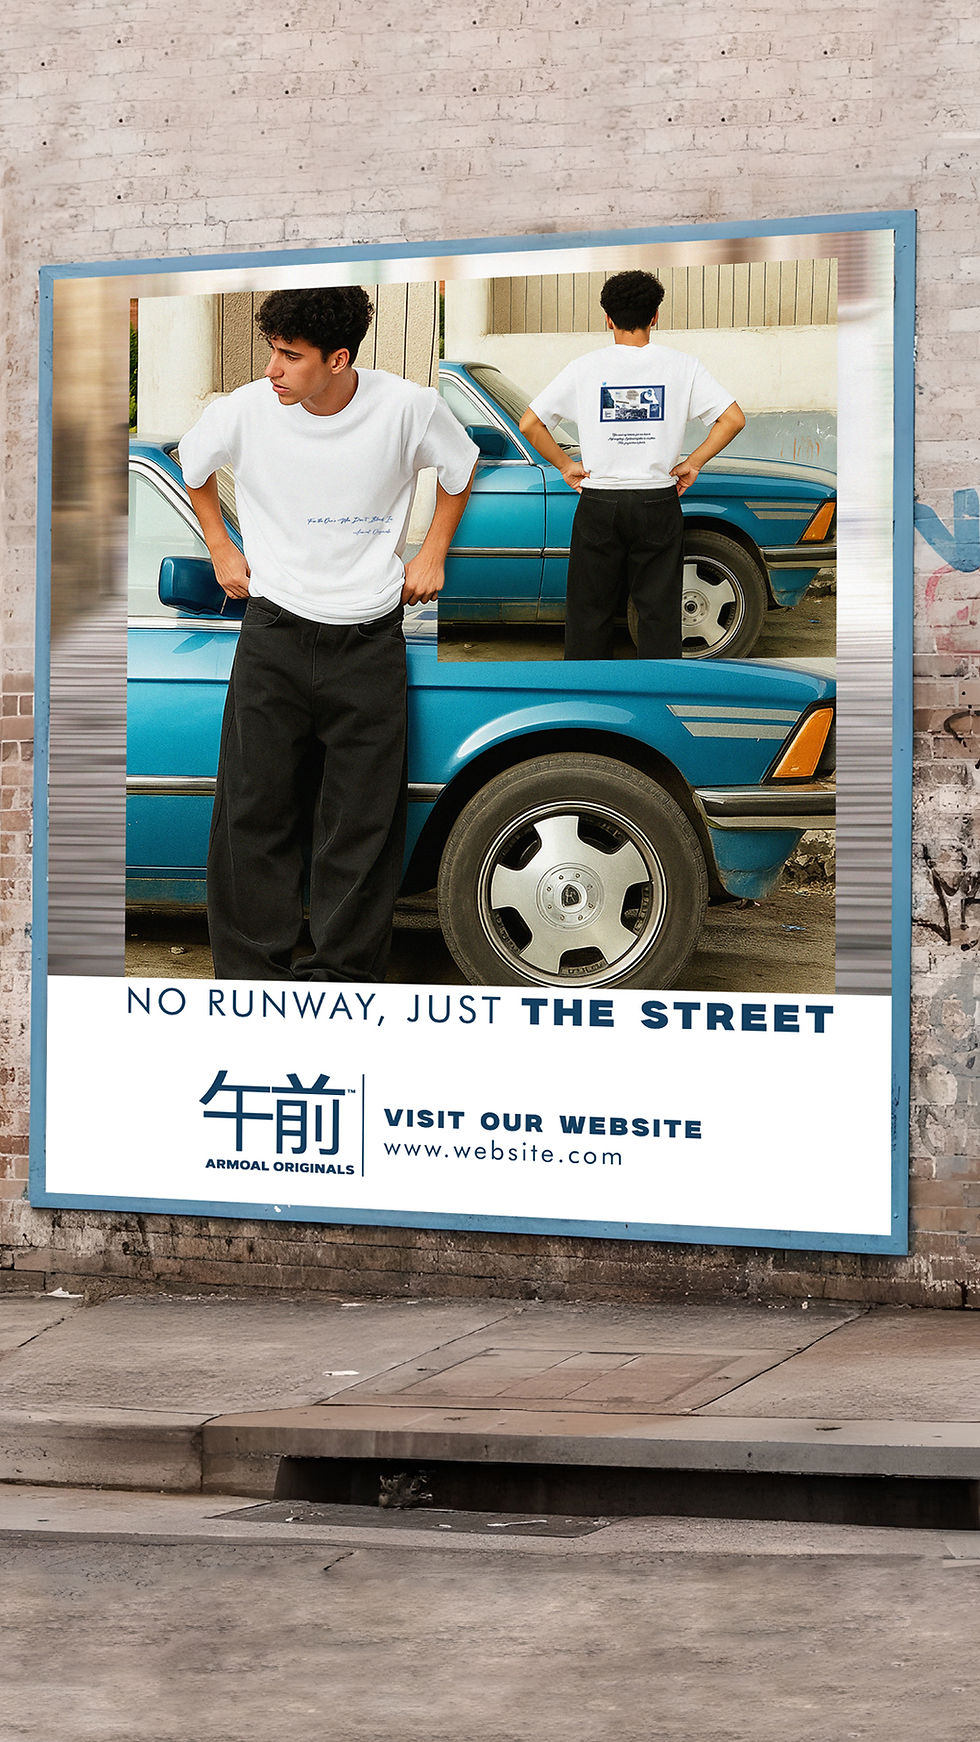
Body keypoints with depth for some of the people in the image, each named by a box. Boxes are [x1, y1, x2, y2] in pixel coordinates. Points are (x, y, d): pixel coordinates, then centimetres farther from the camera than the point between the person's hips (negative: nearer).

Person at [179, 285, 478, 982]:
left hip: (369, 642, 0)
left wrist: (432, 555, 10)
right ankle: (253, 977, 8)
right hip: (274, 636, 1)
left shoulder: (407, 407, -10)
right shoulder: (247, 410, -8)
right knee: (255, 813, 0)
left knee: (362, 823, 2)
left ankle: (344, 972, 12)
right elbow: (193, 464, 15)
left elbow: (461, 467, 13)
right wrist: (221, 548, 15)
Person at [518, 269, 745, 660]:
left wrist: (566, 466, 6)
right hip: (659, 503, 0)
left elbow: (529, 425, -4)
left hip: (598, 506, 0)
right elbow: (733, 419, -5)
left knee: (589, 612, 9)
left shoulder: (585, 368, -2)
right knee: (659, 612, 5)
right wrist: (691, 464, 2)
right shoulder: (681, 365, -2)